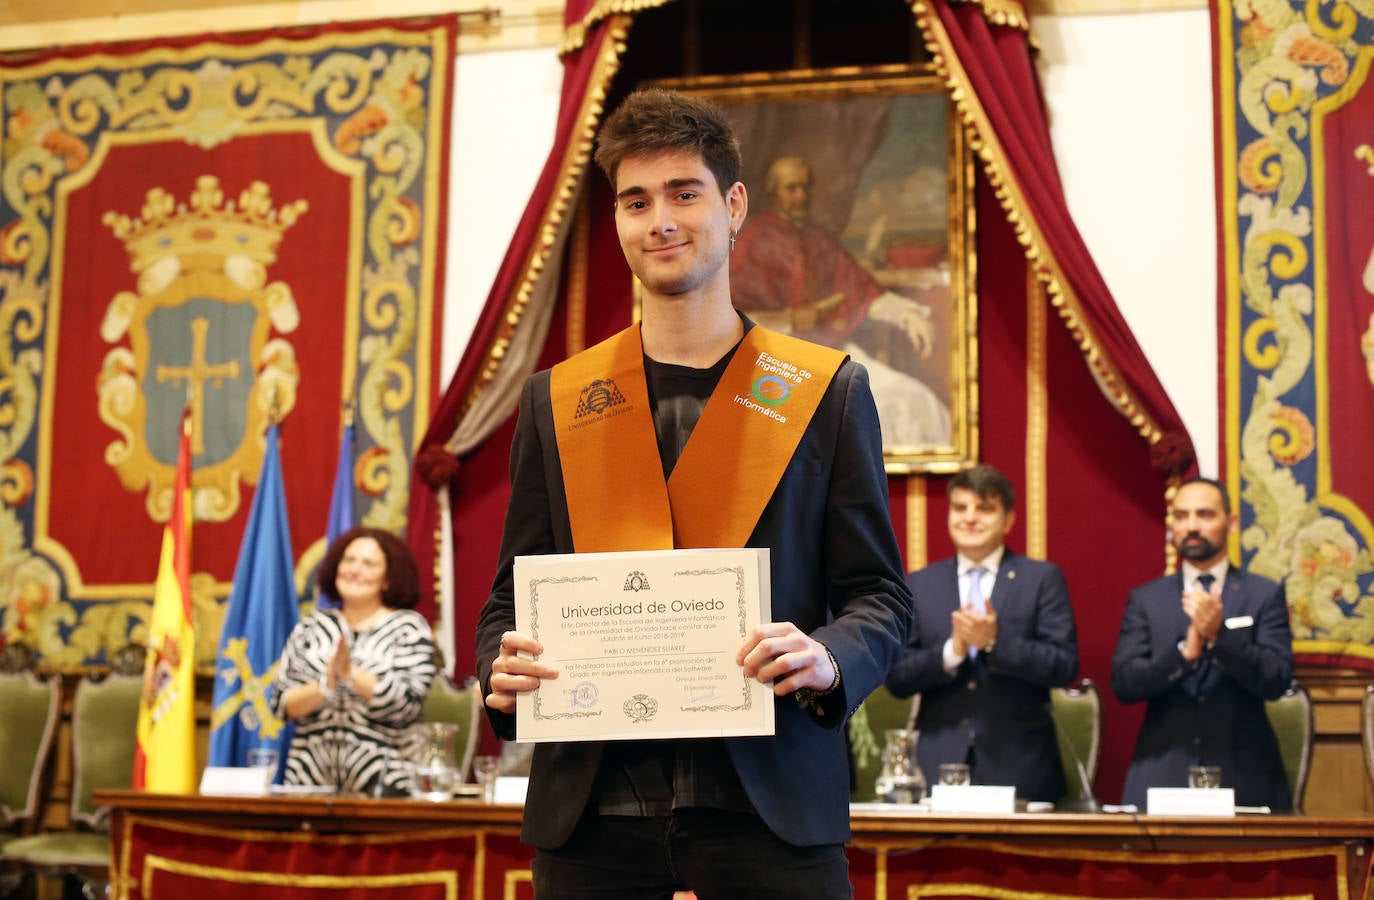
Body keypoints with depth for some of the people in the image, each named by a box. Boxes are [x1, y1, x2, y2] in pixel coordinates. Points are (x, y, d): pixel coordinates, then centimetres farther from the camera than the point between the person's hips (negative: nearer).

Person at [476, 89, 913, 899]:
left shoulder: (828, 391, 6)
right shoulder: (556, 401, 11)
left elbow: (880, 595, 4)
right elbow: (515, 595, 12)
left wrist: (827, 659, -16)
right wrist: (503, 669, -9)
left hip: (773, 803, -1)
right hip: (595, 804, 2)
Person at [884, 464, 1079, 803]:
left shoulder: (1043, 579, 5)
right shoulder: (918, 585, 11)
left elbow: (1065, 667, -4)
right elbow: (896, 678, 5)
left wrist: (995, 642, -16)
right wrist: (952, 650, -12)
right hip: (939, 763, 1)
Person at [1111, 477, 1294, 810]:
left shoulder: (1265, 595, 4)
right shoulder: (1145, 600, 8)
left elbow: (1276, 681, -6)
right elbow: (1123, 683, -3)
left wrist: (1220, 634, -21)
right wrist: (1185, 651, -18)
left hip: (1244, 774, -1)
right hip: (1161, 775, 1)